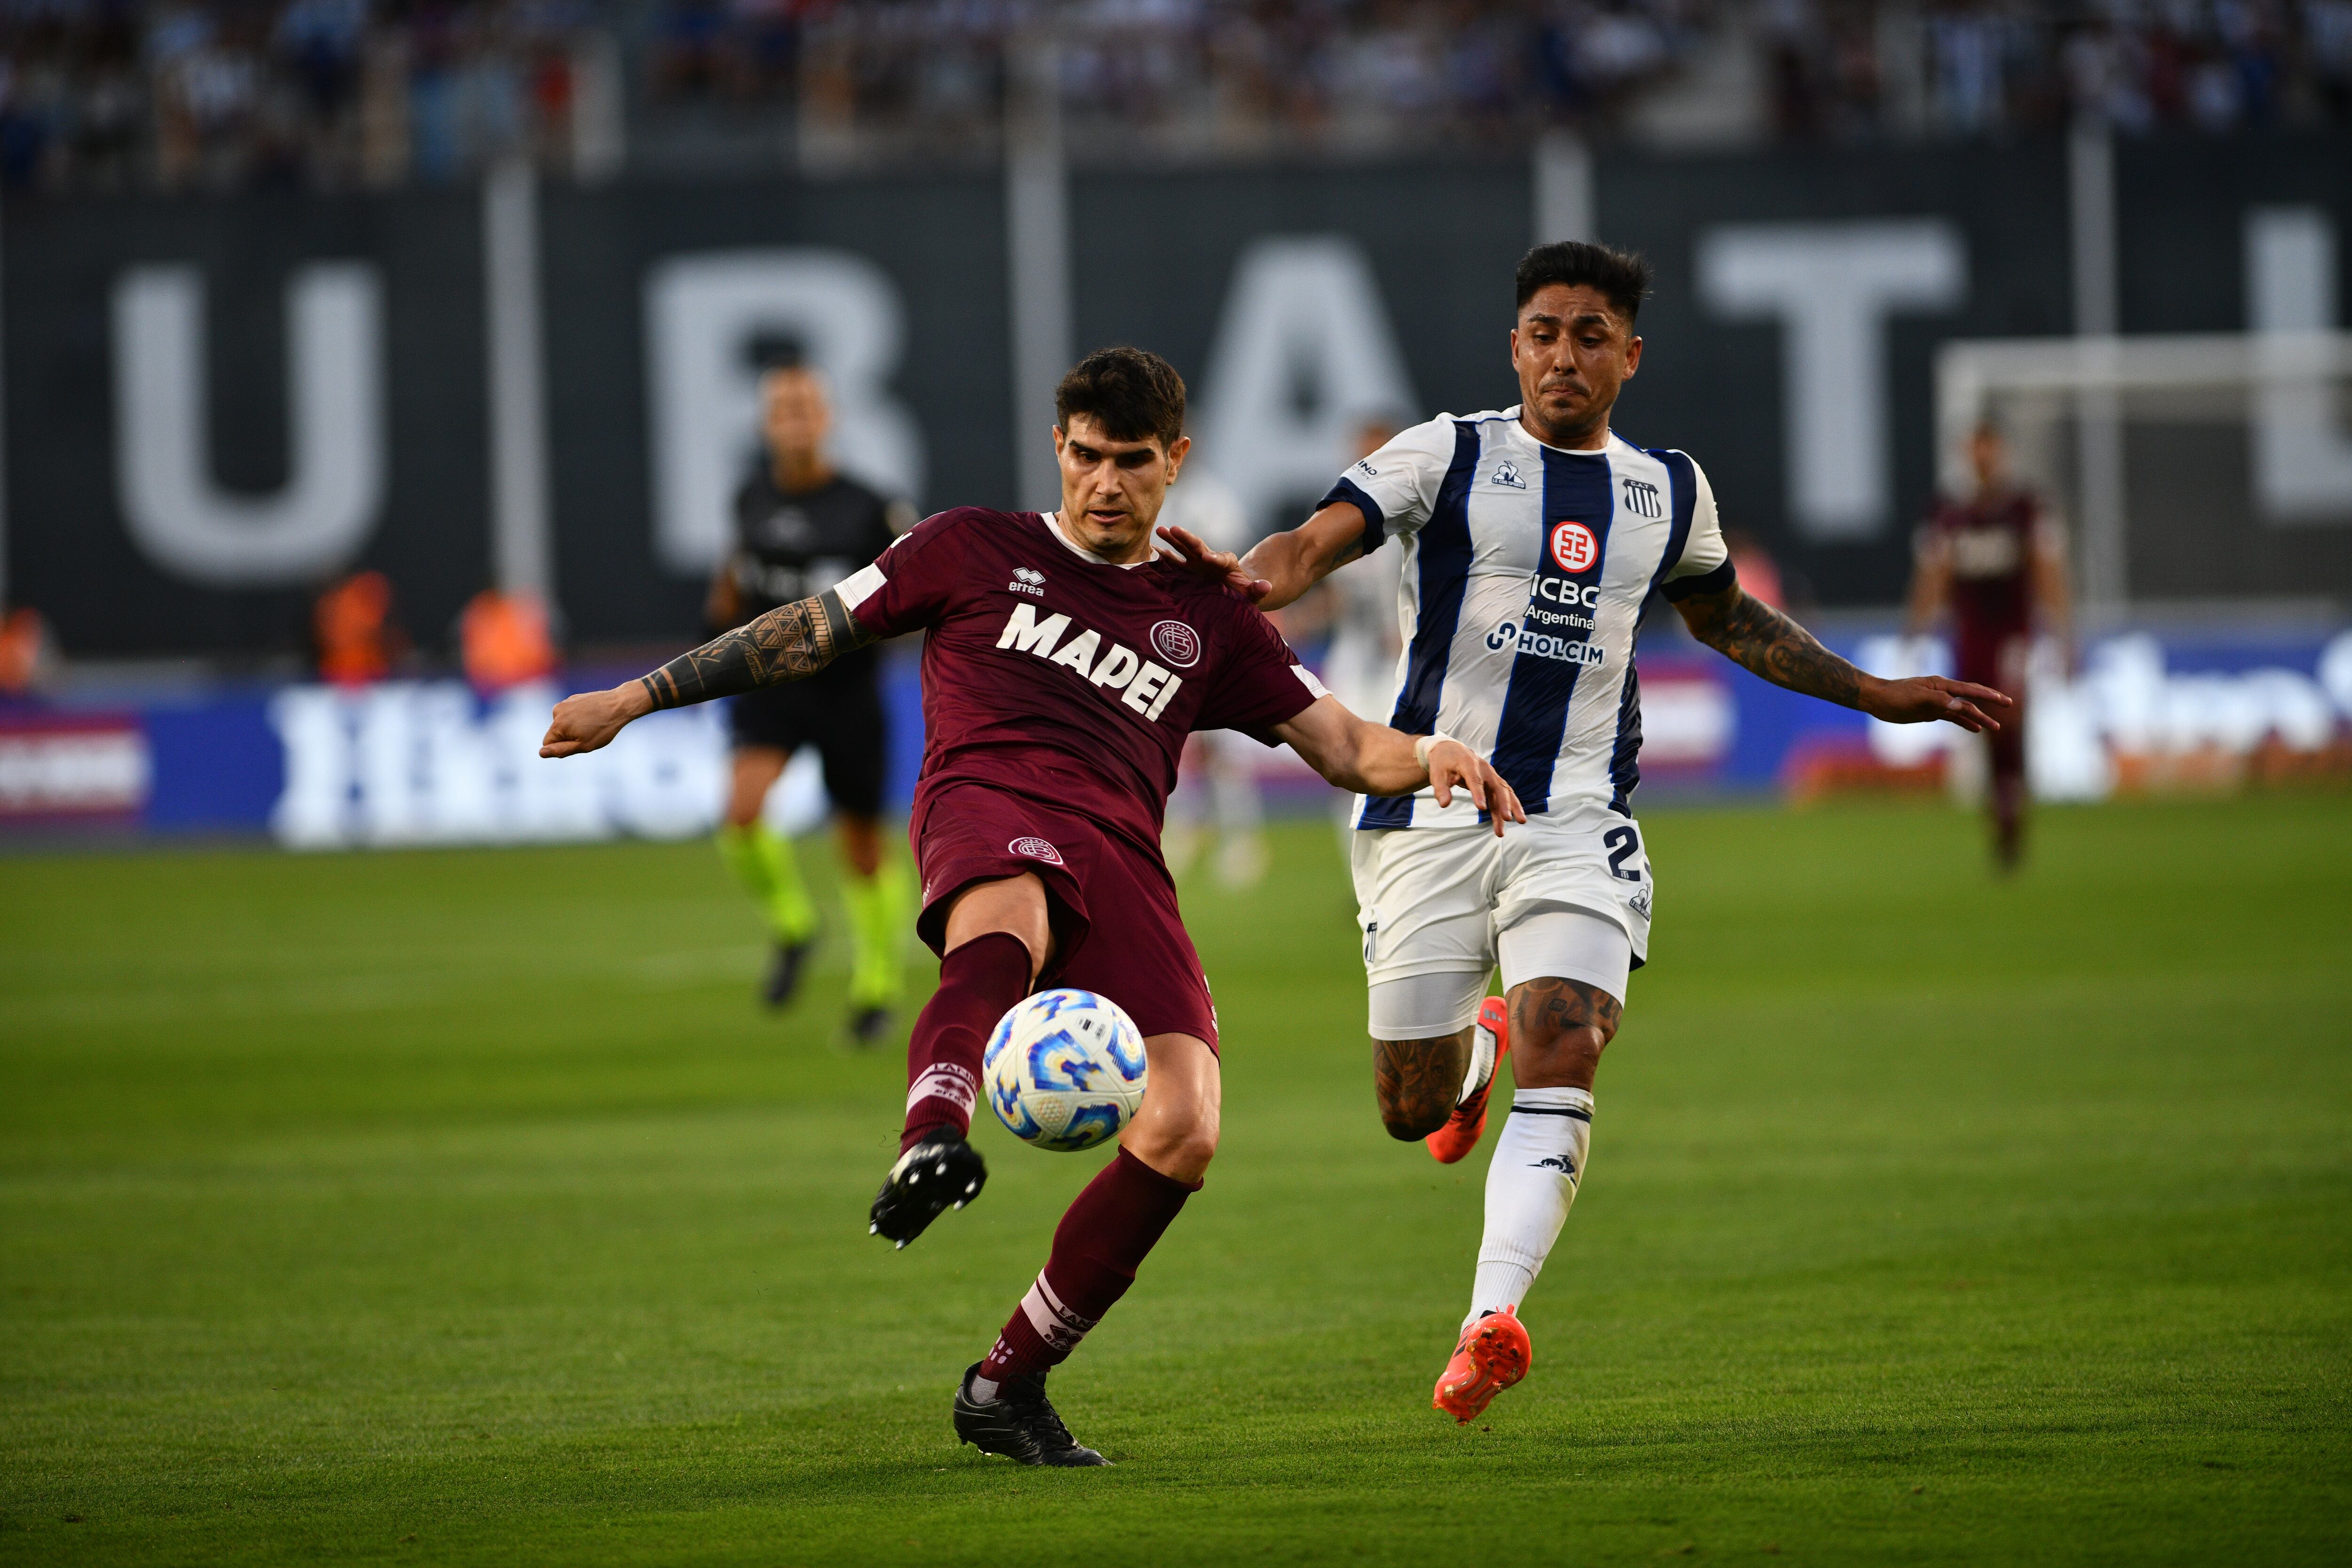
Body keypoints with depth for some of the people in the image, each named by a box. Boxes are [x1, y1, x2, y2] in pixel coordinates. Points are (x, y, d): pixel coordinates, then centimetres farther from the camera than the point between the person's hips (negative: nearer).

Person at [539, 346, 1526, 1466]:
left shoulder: (1209, 618, 28)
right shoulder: (978, 551, 23)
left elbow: (1342, 746, 24)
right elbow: (808, 634, 25)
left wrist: (1428, 756, 2)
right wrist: (638, 698, 21)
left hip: (1121, 859, 3)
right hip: (989, 802, -3)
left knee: (1183, 1132, -19)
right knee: (1007, 926, -43)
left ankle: (1006, 1385, -3)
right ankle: (932, 1141, -75)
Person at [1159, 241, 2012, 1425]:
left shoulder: (1668, 493, 13)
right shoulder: (1449, 457, 0)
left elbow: (1727, 618, 32)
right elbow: (1317, 541, -13)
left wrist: (1875, 696, 31)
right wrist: (1250, 582, -36)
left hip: (1577, 826, 2)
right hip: (1431, 812, -2)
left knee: (1562, 1053, -22)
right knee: (1411, 1109, 4)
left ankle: (1493, 1317, -30)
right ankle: (1475, 1046, 42)